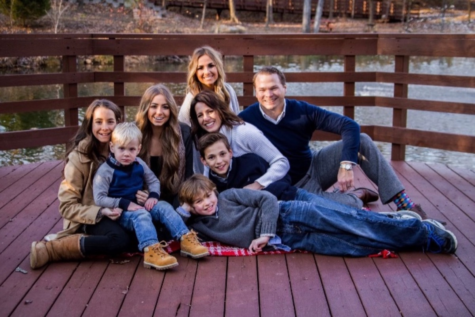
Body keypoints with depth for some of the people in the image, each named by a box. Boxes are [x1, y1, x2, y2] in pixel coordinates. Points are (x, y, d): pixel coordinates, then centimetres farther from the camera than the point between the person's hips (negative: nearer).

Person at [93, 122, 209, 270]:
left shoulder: (139, 164, 5)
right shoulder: (106, 171, -13)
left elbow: (154, 181, 14)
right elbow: (99, 199, -17)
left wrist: (153, 196, -9)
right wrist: (125, 204, -25)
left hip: (139, 206, 6)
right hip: (120, 213, -6)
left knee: (164, 206, -17)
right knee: (141, 214, -35)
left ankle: (185, 239, -23)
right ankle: (151, 250, -54)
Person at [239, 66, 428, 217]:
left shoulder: (302, 110, -13)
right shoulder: (247, 119, -20)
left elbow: (349, 126, -17)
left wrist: (346, 165, -30)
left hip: (315, 166, 4)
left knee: (362, 141, -16)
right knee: (352, 206, -30)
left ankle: (403, 203, -8)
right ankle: (356, 196, 9)